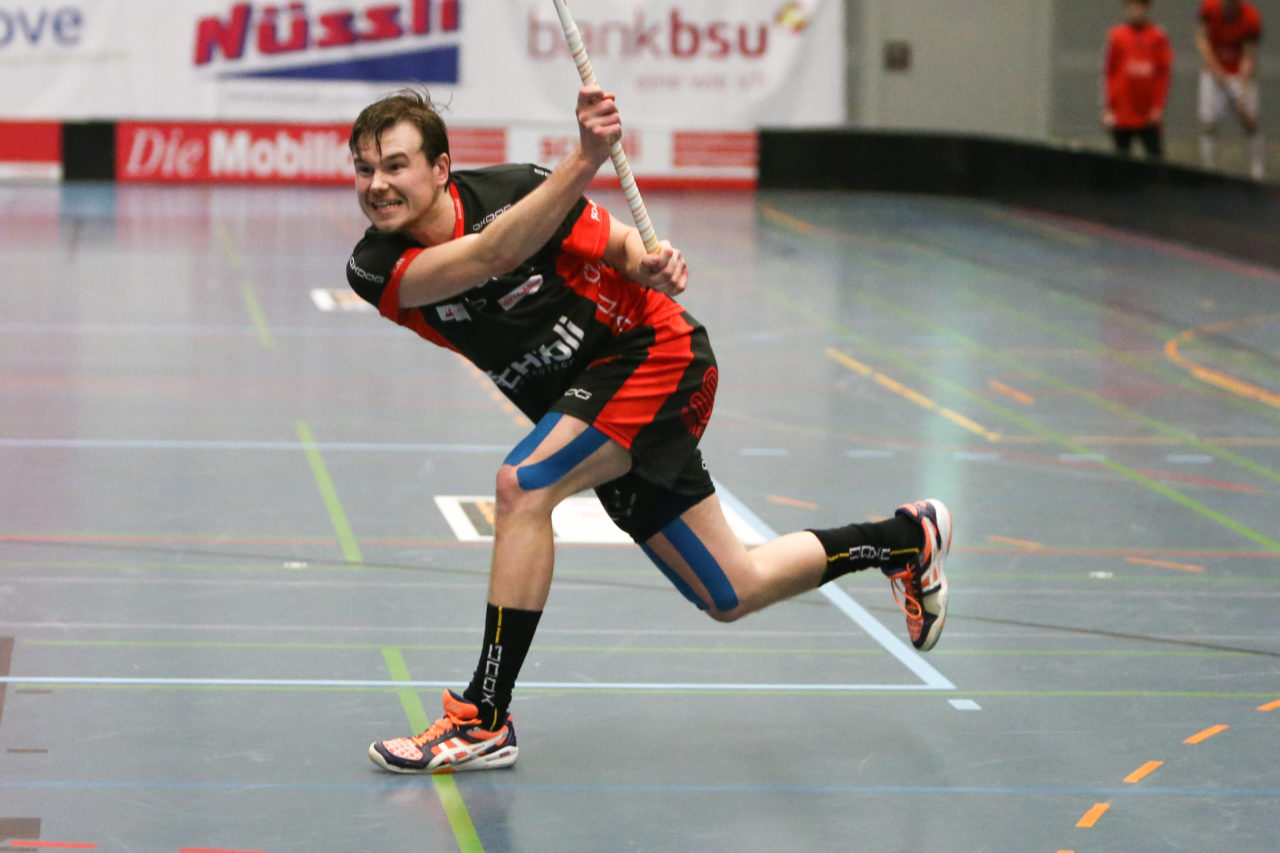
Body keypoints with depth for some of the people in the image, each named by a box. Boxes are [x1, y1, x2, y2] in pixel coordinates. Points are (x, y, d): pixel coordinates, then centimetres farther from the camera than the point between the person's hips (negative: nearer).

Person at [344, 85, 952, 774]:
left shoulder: (512, 188, -18)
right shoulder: (375, 269, -13)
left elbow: (620, 242, -1)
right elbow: (490, 254, -31)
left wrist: (650, 264, -25)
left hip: (652, 353, -5)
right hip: (581, 399, 6)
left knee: (522, 485, -28)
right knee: (731, 595, 12)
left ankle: (485, 718, -21)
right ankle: (906, 538, 36)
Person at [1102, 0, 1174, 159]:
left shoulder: (1158, 37, 4)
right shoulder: (1116, 36, 3)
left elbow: (1164, 74, 4)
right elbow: (1108, 74, 5)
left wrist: (1158, 107, -2)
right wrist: (1109, 109, 0)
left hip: (1150, 115, 0)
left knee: (1156, 157, -4)